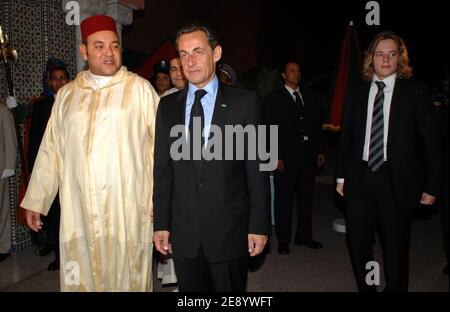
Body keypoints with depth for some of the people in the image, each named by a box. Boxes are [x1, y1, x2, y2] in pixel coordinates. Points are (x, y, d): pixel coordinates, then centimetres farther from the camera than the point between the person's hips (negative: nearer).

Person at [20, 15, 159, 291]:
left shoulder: (140, 88, -2)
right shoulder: (67, 94, 10)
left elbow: (161, 143, -4)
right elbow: (51, 150, 12)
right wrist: (35, 201, 12)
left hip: (128, 209, -3)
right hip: (78, 209, 3)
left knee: (127, 277, 7)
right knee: (81, 278, 10)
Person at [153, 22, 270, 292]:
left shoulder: (244, 102, -5)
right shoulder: (168, 106, 5)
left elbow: (257, 168, -5)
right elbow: (162, 169, 5)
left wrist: (259, 226, -6)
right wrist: (161, 224, 3)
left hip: (229, 231, -2)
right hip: (183, 234, 3)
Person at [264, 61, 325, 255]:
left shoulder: (310, 98, 15)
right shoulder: (273, 99, 0)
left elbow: (317, 126, 16)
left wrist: (319, 151, 10)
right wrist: (277, 157, -13)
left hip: (308, 157, 5)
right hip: (286, 159, -5)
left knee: (306, 198, 12)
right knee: (284, 200, 3)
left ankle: (304, 236, 26)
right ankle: (283, 240, 14)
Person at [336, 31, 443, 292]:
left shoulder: (416, 92, -1)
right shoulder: (358, 94, 9)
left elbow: (432, 141, -1)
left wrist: (433, 186, -4)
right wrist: (341, 176, 8)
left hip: (397, 182, -3)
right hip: (360, 179, 3)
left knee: (396, 247, 8)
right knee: (357, 242, 8)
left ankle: (395, 288, 30)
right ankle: (366, 288, 28)